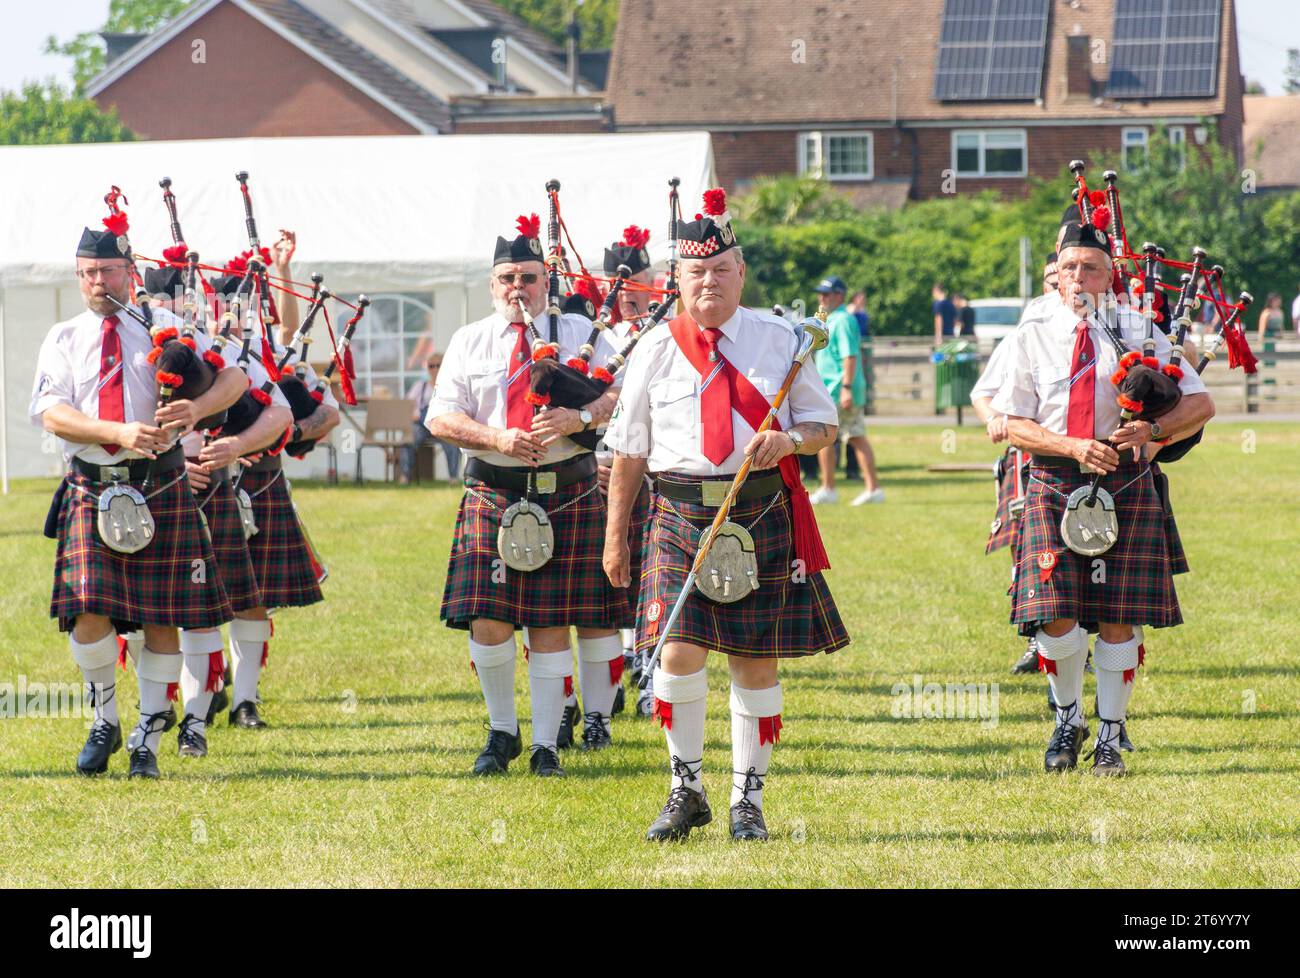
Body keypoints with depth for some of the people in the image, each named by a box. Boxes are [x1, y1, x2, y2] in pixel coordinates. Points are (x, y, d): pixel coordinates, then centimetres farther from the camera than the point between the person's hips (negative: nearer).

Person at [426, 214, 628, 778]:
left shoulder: (580, 333, 7)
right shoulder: (469, 342, 9)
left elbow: (623, 394, 1)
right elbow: (441, 418, 3)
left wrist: (578, 419, -18)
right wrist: (499, 439, -14)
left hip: (566, 493, -1)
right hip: (493, 492, 1)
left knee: (552, 623, -1)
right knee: (488, 621, -6)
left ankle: (546, 746, 6)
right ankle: (502, 732, 14)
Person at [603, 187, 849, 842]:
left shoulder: (779, 340, 5)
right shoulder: (656, 351, 5)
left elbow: (825, 424, 10)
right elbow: (629, 450, 10)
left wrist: (789, 439, -13)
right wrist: (615, 536, 10)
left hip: (763, 515, 1)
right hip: (681, 514, -1)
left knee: (755, 660, 4)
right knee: (678, 650, -13)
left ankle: (748, 799, 16)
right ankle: (686, 790, 3)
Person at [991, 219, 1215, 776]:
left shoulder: (1139, 336, 5)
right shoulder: (1033, 340, 7)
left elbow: (1200, 404, 4)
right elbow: (1017, 426, 3)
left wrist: (1152, 429, -16)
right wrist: (1075, 447, -14)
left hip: (1124, 486, 0)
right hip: (1054, 484, 0)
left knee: (1118, 621, -1)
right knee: (1057, 622, -9)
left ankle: (1109, 739, 12)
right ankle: (1068, 720, 17)